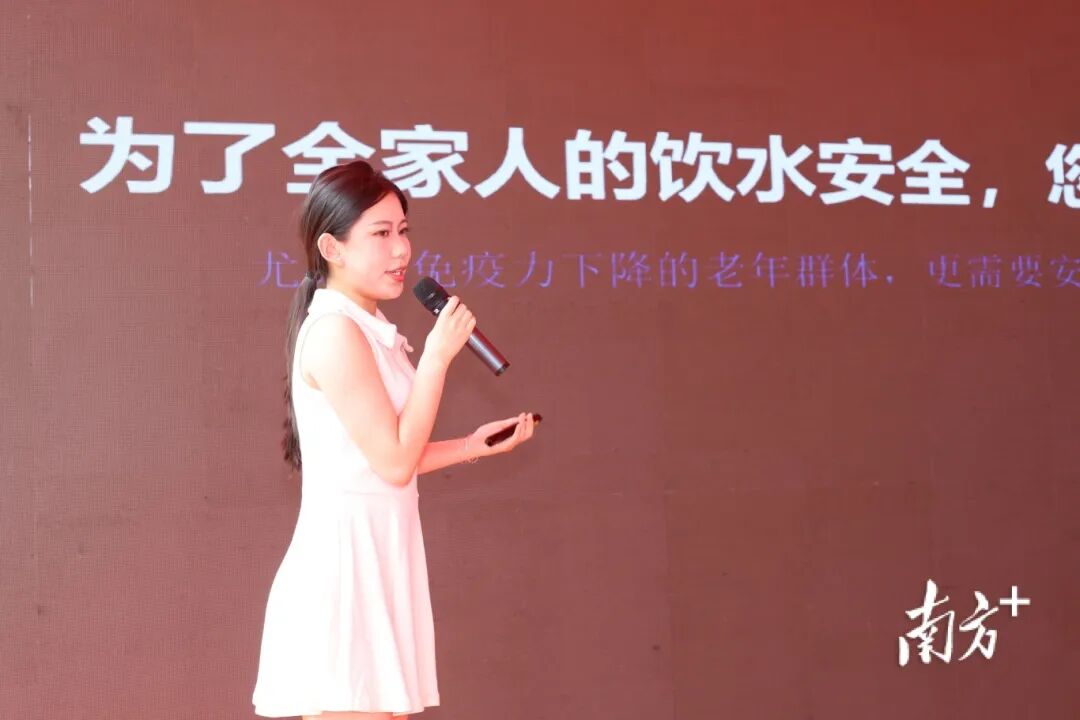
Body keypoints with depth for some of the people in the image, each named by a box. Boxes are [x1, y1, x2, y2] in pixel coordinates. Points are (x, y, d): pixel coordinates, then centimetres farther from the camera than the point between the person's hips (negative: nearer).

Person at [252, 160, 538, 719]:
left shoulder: (370, 332, 14)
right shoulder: (335, 332, -16)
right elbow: (394, 462, -17)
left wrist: (474, 446, 13)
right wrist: (438, 355, -14)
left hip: (374, 561, 10)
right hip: (344, 565, -10)